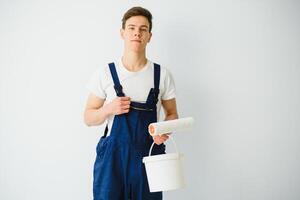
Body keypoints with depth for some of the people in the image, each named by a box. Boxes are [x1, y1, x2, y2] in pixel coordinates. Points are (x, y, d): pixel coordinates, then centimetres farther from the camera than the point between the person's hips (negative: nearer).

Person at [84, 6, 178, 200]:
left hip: (149, 155, 1)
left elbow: (172, 113, 11)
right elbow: (89, 118, 5)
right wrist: (109, 109, -15)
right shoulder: (105, 73, -2)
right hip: (113, 156, -1)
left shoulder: (163, 75, 0)